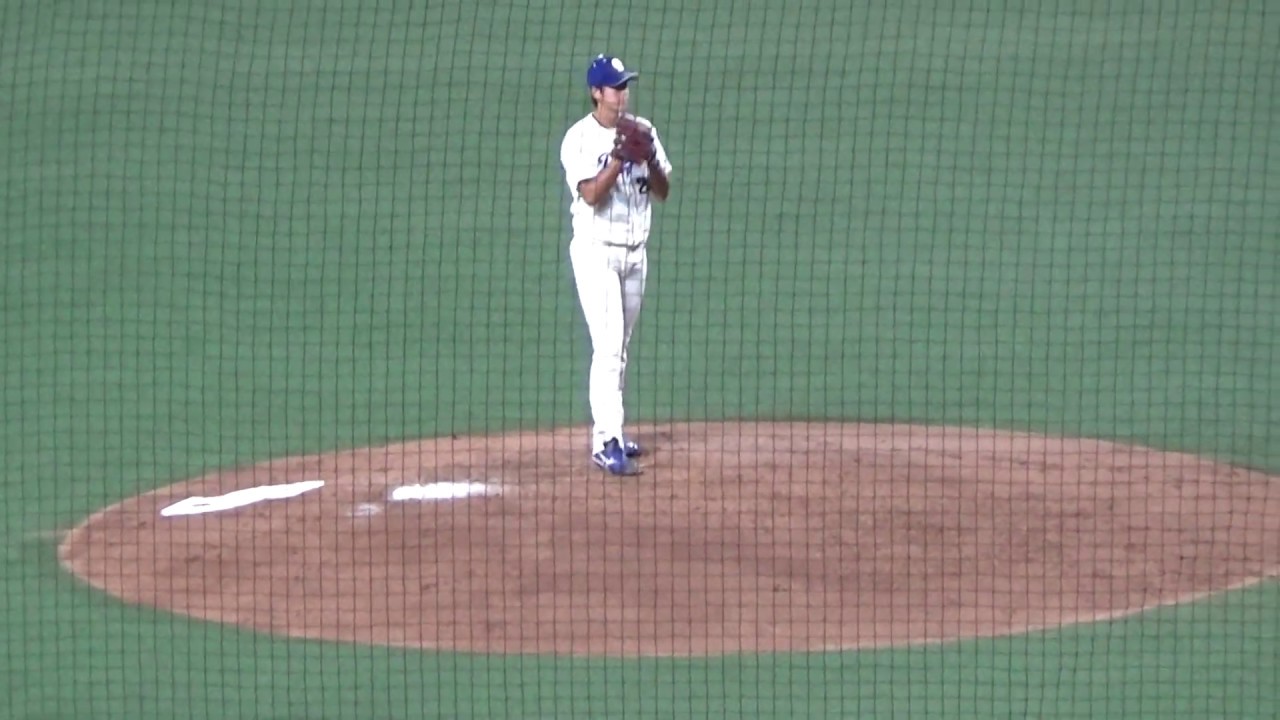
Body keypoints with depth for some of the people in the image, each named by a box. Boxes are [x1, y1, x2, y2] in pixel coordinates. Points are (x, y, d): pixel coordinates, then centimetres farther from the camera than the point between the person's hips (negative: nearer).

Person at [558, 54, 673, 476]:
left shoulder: (642, 130, 7)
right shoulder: (580, 138, -10)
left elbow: (663, 191, 3)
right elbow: (592, 194, -20)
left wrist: (648, 156, -14)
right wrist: (620, 156, -28)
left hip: (635, 251, 6)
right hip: (597, 251, -6)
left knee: (620, 348, 12)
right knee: (608, 346, -14)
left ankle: (608, 432, 21)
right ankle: (607, 442, -17)